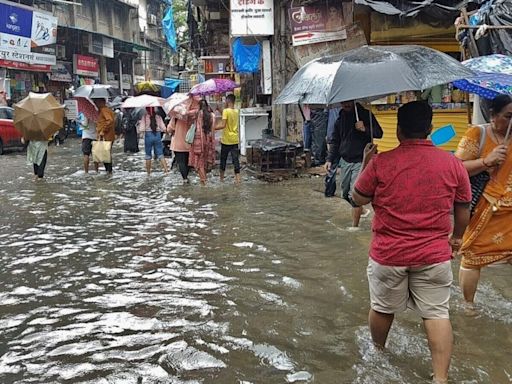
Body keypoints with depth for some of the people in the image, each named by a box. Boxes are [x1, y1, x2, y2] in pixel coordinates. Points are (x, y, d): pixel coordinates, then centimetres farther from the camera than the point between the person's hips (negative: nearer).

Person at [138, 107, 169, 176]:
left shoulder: (144, 117, -7)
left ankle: (148, 172, 16)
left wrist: (140, 123, 7)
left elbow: (141, 130, -11)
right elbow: (164, 128, -3)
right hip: (157, 135, 1)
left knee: (148, 156, 11)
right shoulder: (158, 117, 0)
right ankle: (166, 169, -13)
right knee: (160, 154, 3)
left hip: (148, 135, -1)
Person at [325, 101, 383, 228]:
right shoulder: (340, 117, 8)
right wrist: (330, 159, 3)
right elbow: (334, 141, 13)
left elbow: (379, 133, -5)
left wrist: (364, 129, -23)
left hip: (360, 161, -5)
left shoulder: (365, 114, -5)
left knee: (354, 195, -12)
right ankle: (359, 210, 41)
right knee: (345, 194, 14)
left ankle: (354, 226, -1)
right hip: (345, 161, 6)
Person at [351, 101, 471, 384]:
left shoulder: (380, 163, -12)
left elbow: (358, 199, 1)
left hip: (387, 254, -1)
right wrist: (457, 236, 24)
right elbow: (463, 210, 6)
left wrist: (365, 165, 12)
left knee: (382, 308, 20)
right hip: (434, 255, 1)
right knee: (437, 313, 11)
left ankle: (378, 351, 42)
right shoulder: (454, 164, -4)